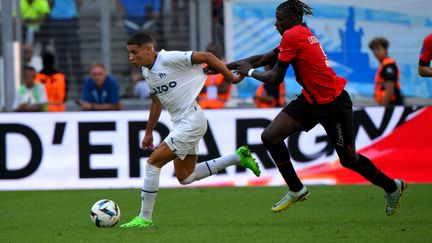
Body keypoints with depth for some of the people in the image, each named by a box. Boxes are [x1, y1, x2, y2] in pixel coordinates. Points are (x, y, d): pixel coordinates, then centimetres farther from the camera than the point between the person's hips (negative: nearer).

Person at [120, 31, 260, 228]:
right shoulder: (146, 72, 9)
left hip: (191, 121, -10)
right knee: (185, 177, 14)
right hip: (179, 124, 10)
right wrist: (149, 132, 26)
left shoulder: (169, 59, -19)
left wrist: (232, 78, -10)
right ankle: (238, 157, 22)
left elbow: (206, 57, -15)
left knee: (153, 162, -13)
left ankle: (144, 218, -7)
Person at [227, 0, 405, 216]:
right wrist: (226, 66, 14)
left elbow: (275, 78, -15)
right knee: (270, 137, -3)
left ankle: (392, 186, 29)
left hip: (333, 103, -9)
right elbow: (265, 58, 15)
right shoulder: (302, 33, 9)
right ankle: (296, 190, 11)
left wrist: (250, 71, 2)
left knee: (348, 160, 5)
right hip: (310, 100, 9)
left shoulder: (292, 35, -18)